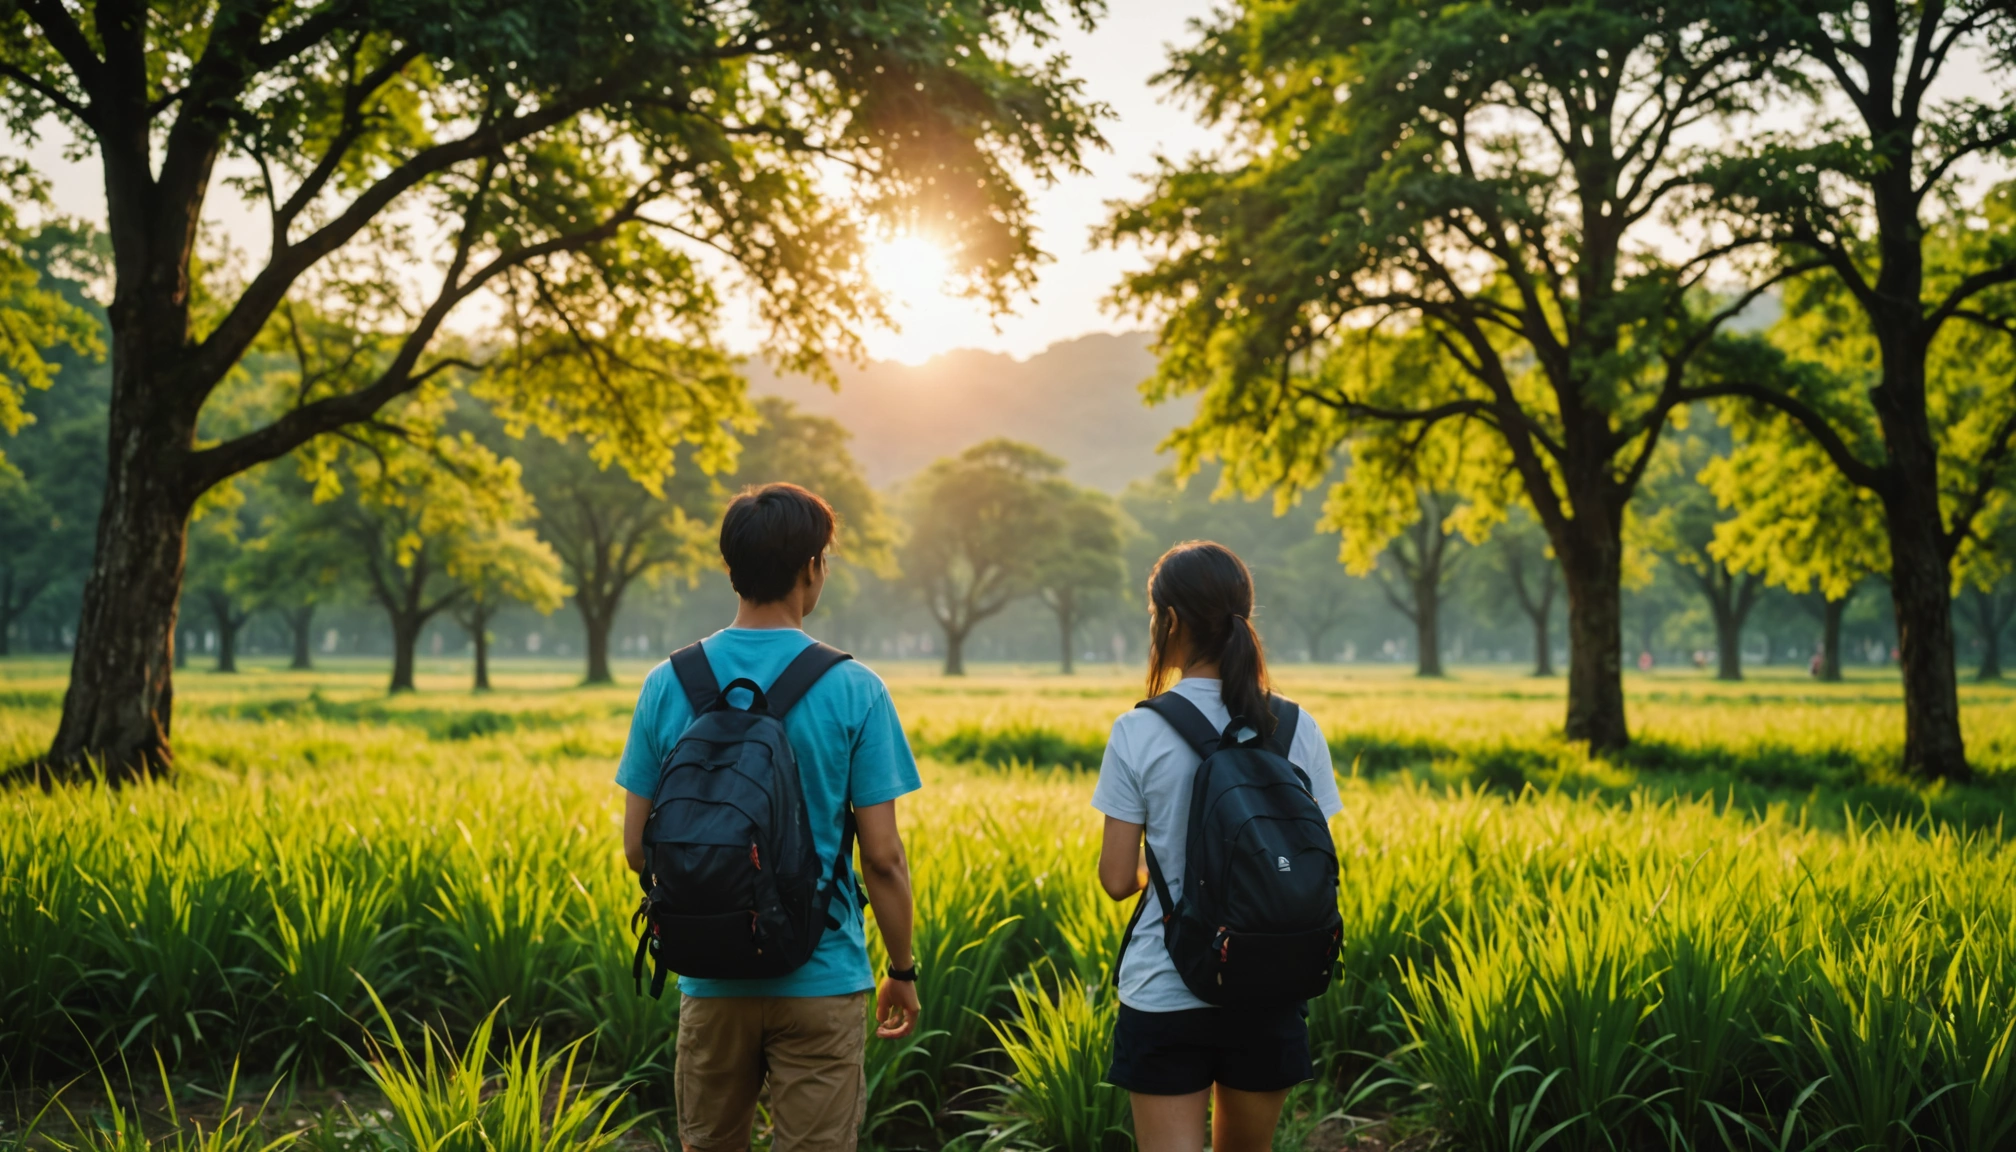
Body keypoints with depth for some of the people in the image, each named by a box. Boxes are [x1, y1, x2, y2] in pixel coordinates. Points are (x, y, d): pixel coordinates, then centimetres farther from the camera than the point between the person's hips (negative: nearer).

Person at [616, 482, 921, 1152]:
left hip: (711, 977, 3)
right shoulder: (853, 691, -9)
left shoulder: (668, 686, -2)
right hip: (821, 980, -2)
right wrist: (904, 971, 5)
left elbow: (637, 849, 2)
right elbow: (882, 856, -9)